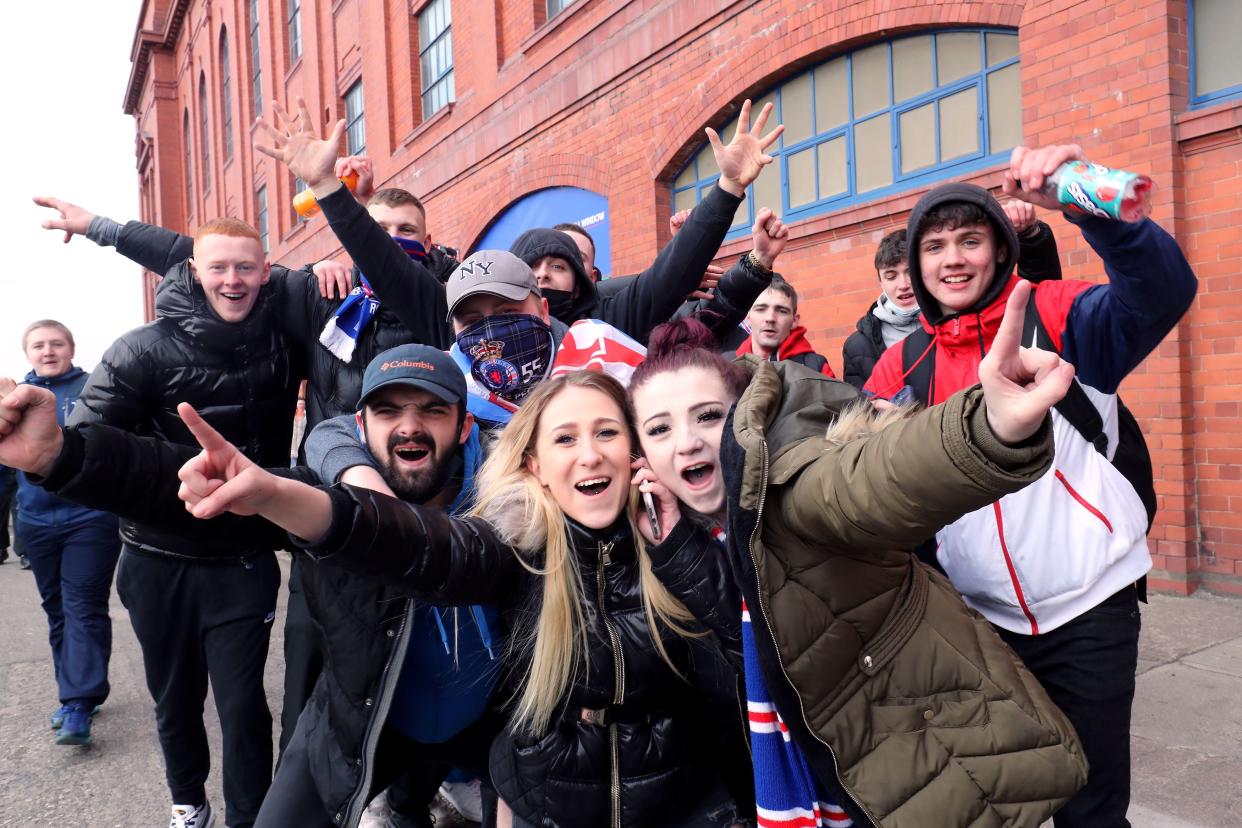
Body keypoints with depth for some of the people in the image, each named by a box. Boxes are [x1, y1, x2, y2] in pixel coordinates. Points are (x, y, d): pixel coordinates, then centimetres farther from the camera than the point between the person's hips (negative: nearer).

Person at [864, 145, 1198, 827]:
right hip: (979, 613, 3)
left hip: (1087, 604, -3)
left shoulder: (1055, 317, -8)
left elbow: (1161, 295, -25)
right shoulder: (902, 366, 1)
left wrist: (1090, 203, -40)